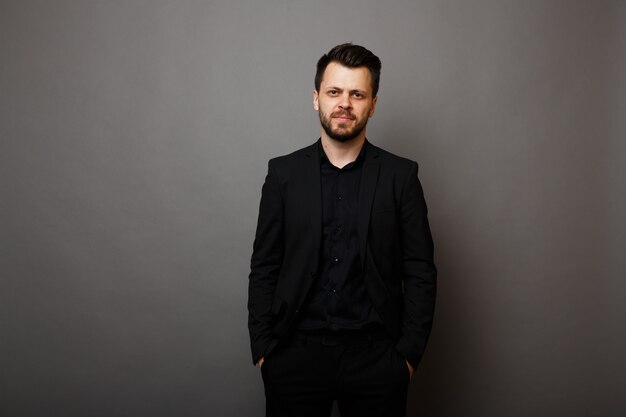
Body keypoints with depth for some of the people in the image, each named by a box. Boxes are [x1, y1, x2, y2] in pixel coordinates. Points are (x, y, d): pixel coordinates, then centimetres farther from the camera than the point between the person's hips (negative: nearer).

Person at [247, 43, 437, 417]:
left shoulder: (401, 175, 0)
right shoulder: (284, 172, 2)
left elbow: (420, 272, 0)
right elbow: (264, 268, 4)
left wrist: (409, 352, -5)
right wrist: (262, 349, -1)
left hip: (375, 355, 0)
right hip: (295, 354, 1)